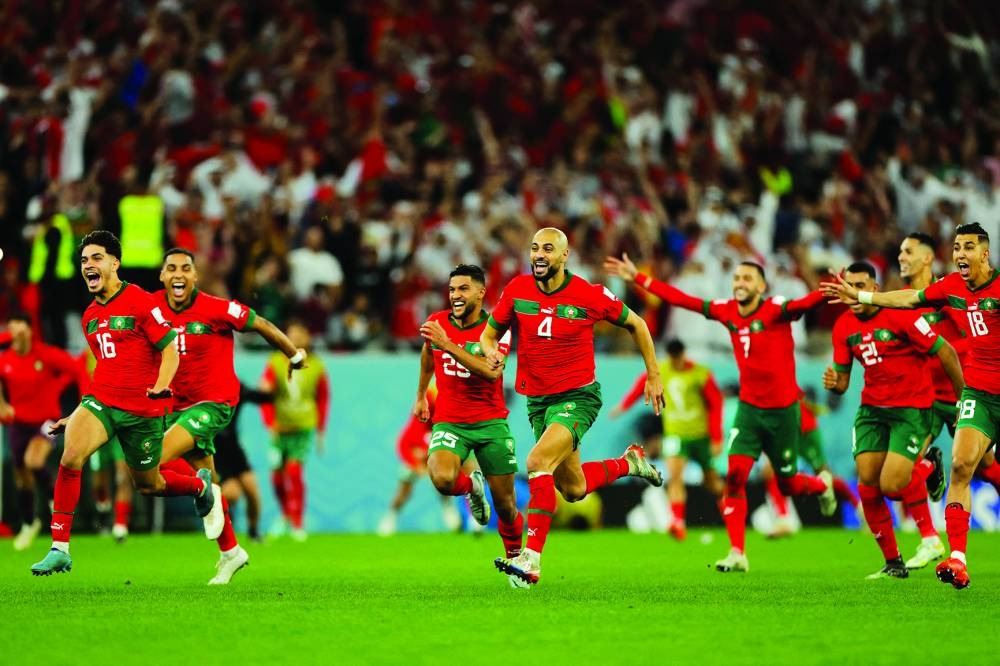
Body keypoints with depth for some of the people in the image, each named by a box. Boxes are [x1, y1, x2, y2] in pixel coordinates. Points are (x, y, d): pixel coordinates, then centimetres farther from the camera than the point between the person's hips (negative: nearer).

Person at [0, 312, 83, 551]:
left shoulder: (47, 355, -15)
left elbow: (73, 369, -6)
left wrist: (54, 388, -10)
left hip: (47, 419, -4)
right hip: (19, 421, 4)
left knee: (33, 462, -28)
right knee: (22, 476, 10)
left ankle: (54, 501, 2)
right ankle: (29, 524, 32)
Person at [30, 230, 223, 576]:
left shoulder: (140, 301, -8)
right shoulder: (89, 317, 13)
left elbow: (170, 350, -9)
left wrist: (160, 387, -27)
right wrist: (77, 414, 23)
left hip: (142, 409, -4)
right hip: (100, 403, 4)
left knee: (147, 484, 9)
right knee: (70, 457, -23)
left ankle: (202, 488, 43)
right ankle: (59, 549, -20)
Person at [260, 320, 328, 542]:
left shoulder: (316, 366, 2)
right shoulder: (275, 363, -2)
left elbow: (323, 398, 11)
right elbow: (264, 394, -3)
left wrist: (321, 431, 12)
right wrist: (270, 423, -13)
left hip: (304, 428, -1)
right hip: (280, 428, 1)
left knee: (294, 471, -15)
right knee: (277, 475, 4)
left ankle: (298, 523, -7)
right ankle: (285, 514, 29)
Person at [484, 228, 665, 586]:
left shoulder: (590, 296, -13)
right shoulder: (517, 290, -5)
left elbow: (636, 325, 3)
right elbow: (489, 333, 8)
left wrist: (654, 375, 6)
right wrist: (491, 351, -17)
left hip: (578, 397, -5)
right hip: (537, 400, 5)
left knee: (538, 462, -28)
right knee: (573, 489, 16)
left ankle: (530, 559, -28)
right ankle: (628, 462, 46)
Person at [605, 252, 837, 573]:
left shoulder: (776, 310, -15)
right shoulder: (726, 311, -1)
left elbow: (808, 302, -34)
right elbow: (681, 299, 5)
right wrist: (637, 278, 7)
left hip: (782, 409, -4)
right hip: (749, 407, 4)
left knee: (787, 484, 8)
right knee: (735, 473, -13)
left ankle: (822, 484, 44)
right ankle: (737, 553, -10)